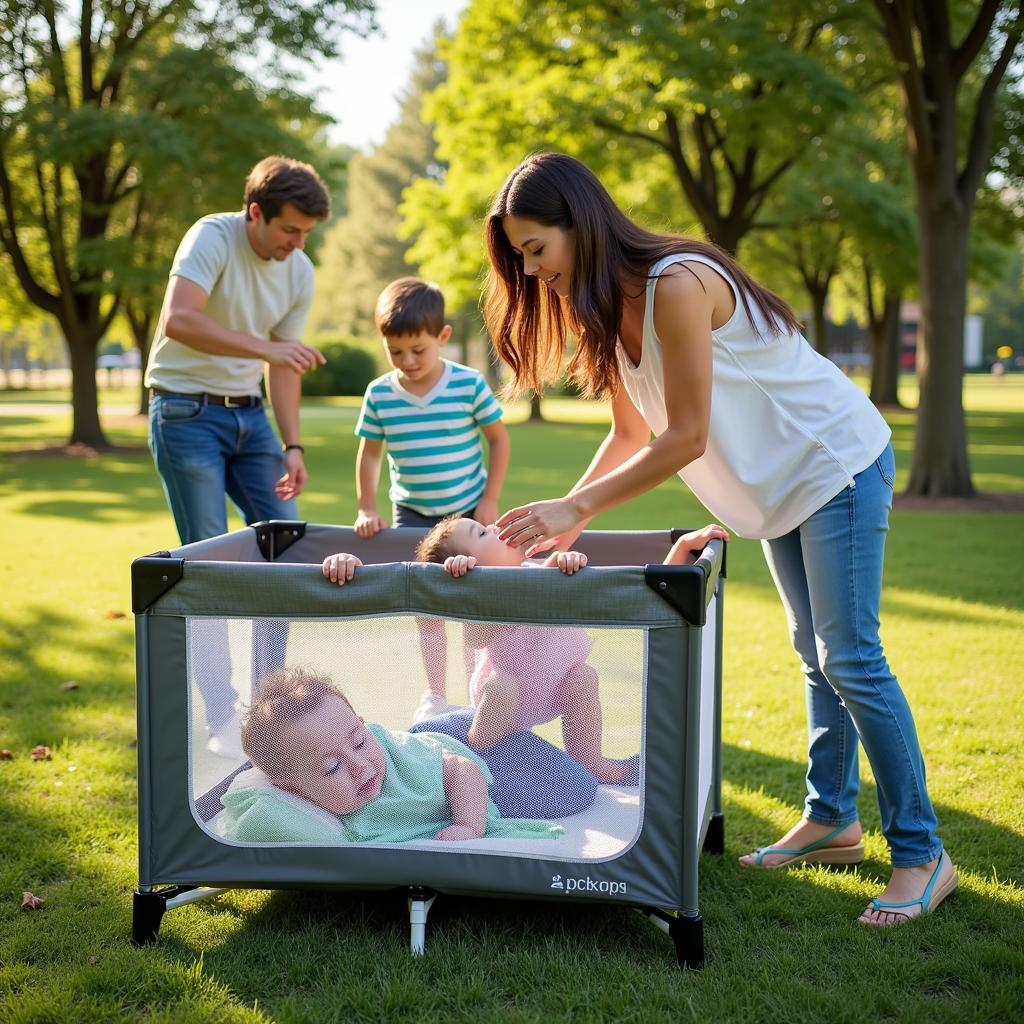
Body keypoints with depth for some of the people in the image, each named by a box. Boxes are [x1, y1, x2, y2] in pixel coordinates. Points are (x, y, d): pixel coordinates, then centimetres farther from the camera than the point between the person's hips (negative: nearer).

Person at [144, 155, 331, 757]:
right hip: (187, 411, -6)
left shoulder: (301, 273, 2)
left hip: (249, 414, 6)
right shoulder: (212, 238, -17)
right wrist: (266, 347, -38)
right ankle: (223, 717, 2)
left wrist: (292, 447, -3)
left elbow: (283, 367, 7)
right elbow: (178, 320, -34)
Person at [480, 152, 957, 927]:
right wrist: (567, 515, -6)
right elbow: (632, 434, 6)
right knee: (817, 655, 15)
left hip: (838, 463, -9)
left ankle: (921, 855, -2)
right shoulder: (609, 305, 0)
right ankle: (832, 820, 25)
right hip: (781, 483, 9)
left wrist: (576, 507, -22)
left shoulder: (677, 285, -28)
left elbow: (686, 438, -27)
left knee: (851, 663, -10)